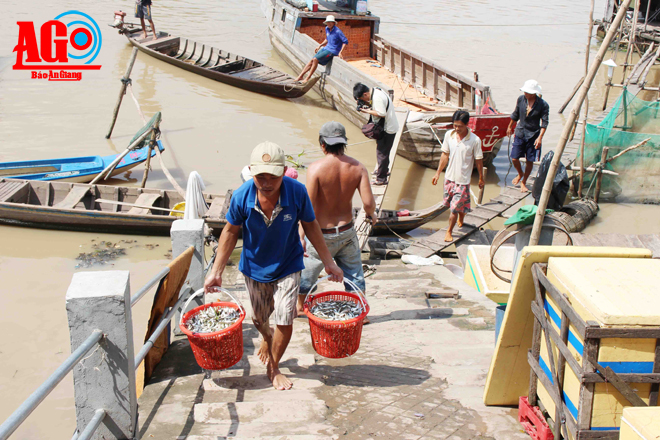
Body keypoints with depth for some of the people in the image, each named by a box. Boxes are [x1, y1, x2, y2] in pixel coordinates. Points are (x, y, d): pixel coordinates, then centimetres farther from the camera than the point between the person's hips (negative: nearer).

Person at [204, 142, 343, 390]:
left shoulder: (297, 192, -24)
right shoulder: (242, 196, -23)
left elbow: (310, 226, -7)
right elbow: (231, 232, -6)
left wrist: (329, 263, -3)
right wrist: (216, 272, -5)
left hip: (287, 266, -1)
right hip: (255, 267, 1)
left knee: (285, 322, -3)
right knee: (259, 319, 20)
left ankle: (274, 368, 26)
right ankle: (267, 339, 58)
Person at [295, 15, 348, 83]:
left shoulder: (337, 31, -16)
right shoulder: (327, 29, 9)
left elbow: (345, 41, -14)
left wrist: (340, 52, -20)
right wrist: (320, 46, 21)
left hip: (332, 51, -8)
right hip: (326, 48, 8)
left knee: (315, 59, -22)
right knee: (312, 60, -4)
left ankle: (308, 77, -13)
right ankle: (301, 75, -1)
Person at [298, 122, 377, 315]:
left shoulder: (316, 168, -19)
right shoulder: (358, 168, -9)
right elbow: (369, 203, -13)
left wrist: (301, 237, -10)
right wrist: (371, 214, 11)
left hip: (321, 234, -2)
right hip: (347, 232, 3)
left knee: (306, 271, 20)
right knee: (354, 274, 20)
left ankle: (301, 308, 39)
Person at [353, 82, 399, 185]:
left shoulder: (377, 97, -26)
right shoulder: (375, 91, 4)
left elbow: (382, 114, -28)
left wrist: (367, 111, -20)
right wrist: (368, 104, -2)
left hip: (387, 129, -10)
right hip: (388, 127, 10)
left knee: (382, 152, -4)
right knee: (382, 151, 25)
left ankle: (381, 178, 3)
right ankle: (384, 169, 43)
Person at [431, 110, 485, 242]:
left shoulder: (475, 140, -16)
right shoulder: (449, 135, -5)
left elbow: (478, 160, -6)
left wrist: (481, 178, 4)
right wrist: (438, 173, 8)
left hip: (463, 179, -4)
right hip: (449, 177, 4)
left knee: (455, 207, -4)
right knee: (451, 204, 19)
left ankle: (449, 231, 15)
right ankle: (460, 219, 49)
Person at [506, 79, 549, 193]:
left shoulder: (543, 105, -14)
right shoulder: (521, 99, -4)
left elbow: (544, 123, -11)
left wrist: (540, 137, -21)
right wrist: (510, 127, 21)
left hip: (533, 135, -3)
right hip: (520, 133, 3)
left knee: (530, 161, 3)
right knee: (514, 158, 1)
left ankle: (524, 182, 24)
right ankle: (520, 174, 33)